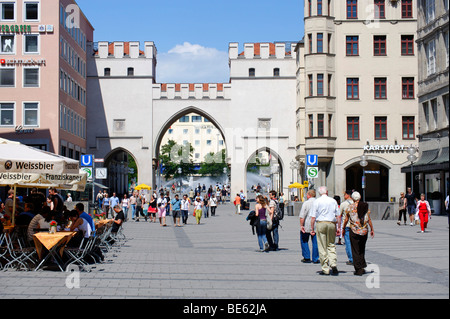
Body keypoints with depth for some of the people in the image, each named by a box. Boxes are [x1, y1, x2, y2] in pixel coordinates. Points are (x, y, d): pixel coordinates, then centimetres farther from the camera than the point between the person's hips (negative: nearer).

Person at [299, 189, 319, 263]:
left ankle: (307, 257, 8)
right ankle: (315, 259, 8)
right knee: (315, 242, 7)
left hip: (307, 226, -3)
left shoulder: (306, 203, -8)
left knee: (304, 241, 11)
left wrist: (301, 225, -9)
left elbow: (302, 216, -13)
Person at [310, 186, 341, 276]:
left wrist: (312, 229, 2)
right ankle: (333, 264, -7)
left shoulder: (317, 201, 1)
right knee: (331, 245, 12)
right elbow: (338, 216, 6)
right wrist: (338, 228, 11)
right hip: (332, 224, 2)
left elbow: (313, 217, -2)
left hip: (321, 223, -2)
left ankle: (325, 269, 3)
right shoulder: (333, 201, 7)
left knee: (322, 247, 2)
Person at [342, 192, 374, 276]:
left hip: (354, 231, -3)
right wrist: (372, 229, 13)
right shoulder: (365, 207, 2)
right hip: (364, 231, 3)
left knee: (355, 251, 3)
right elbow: (369, 220, 3)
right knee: (362, 250, 18)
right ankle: (362, 267, 19)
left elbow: (346, 220, 2)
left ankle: (358, 269, 0)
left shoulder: (350, 207, -4)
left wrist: (343, 229, 16)